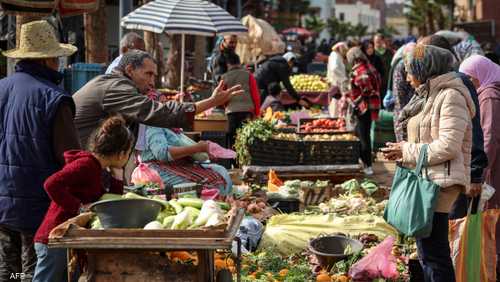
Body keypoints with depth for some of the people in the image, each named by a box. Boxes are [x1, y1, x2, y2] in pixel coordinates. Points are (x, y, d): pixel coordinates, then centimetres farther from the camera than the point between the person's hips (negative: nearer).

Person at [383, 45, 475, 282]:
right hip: (427, 179, 10)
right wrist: (402, 151, 8)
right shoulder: (433, 95, 18)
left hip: (440, 181, -10)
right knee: (427, 249, 16)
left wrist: (407, 151, -13)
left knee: (433, 251, -8)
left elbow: (448, 145, -20)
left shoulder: (451, 96, -12)